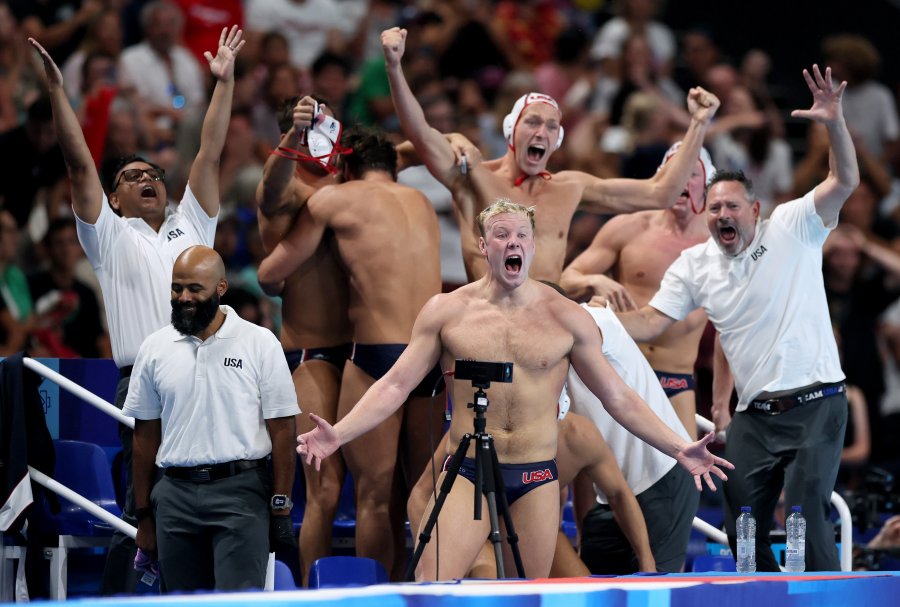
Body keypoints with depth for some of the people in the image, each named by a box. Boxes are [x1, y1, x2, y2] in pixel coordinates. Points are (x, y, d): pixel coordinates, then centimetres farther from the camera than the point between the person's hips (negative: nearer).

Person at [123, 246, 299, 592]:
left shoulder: (259, 344, -2)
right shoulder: (154, 349, 7)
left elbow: (282, 430, -1)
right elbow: (145, 435, 12)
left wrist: (281, 507, -6)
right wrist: (143, 513, 10)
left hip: (240, 495, -4)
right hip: (176, 495, 4)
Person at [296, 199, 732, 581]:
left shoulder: (565, 317, 4)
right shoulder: (447, 310, 2)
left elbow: (618, 397, 8)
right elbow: (396, 385, 2)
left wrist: (679, 449, 1)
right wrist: (337, 435, -11)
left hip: (537, 477, 1)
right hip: (469, 474, -1)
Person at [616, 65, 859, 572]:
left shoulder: (792, 229, -2)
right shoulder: (694, 266, 8)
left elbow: (846, 182, -14)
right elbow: (652, 321, 7)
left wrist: (835, 123, -30)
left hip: (816, 406, -5)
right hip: (755, 416, 5)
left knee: (807, 516, -17)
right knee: (743, 526, 5)